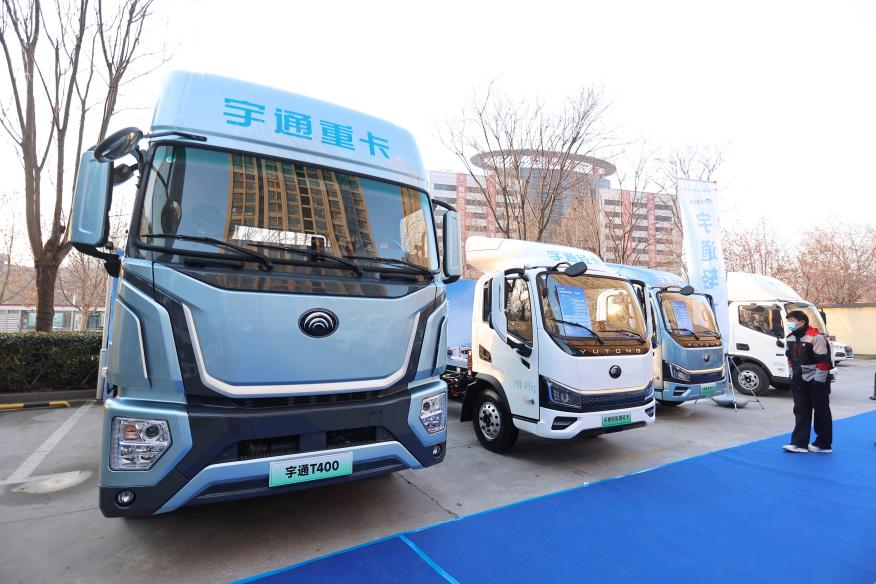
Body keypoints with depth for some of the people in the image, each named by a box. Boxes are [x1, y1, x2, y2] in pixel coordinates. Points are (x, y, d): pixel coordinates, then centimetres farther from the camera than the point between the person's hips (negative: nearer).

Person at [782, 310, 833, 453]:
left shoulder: (815, 337, -18)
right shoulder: (790, 338, 6)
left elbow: (823, 361, -18)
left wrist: (819, 382, -17)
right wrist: (793, 376, 13)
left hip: (816, 381, -7)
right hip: (799, 382, 7)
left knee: (821, 412, 6)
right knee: (801, 412, 6)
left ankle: (823, 444, 18)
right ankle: (799, 443, 9)